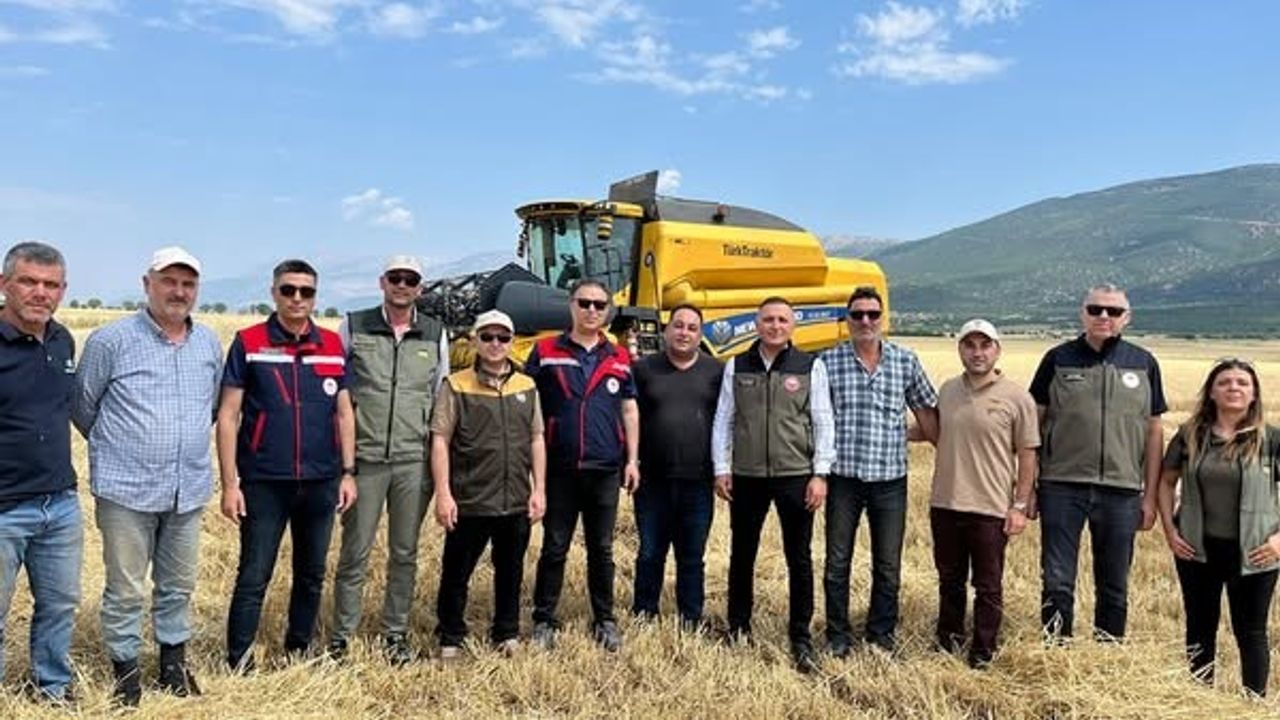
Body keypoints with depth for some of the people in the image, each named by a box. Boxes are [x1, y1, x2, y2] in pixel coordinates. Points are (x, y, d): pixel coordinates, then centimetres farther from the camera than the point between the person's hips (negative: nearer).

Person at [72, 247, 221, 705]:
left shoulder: (210, 343, 6)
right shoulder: (111, 340, -8)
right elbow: (82, 406, 3)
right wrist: (116, 449, 13)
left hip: (189, 490, 4)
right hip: (126, 490, -4)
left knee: (179, 586, 16)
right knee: (126, 591, 6)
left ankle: (174, 662, 33)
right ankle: (126, 669, 25)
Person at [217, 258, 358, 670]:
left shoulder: (333, 345, 6)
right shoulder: (248, 343, -3)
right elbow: (228, 416, -4)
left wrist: (348, 472, 4)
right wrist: (229, 484, -8)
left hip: (321, 482, 3)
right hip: (263, 484, -3)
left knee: (312, 575, 14)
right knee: (253, 578, 2)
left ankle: (299, 652, 31)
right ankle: (238, 663, 16)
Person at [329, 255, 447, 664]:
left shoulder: (436, 335, 7)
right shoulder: (354, 327, 2)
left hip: (414, 460, 2)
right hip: (365, 457, -2)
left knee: (405, 553, 11)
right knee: (355, 551, 4)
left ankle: (396, 633, 24)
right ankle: (341, 635, 18)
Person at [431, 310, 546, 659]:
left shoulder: (527, 386, 8)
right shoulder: (456, 386, -3)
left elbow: (536, 440, 11)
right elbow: (440, 440, -5)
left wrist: (539, 489, 5)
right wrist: (443, 494, -11)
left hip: (516, 503, 3)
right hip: (469, 502, -3)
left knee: (510, 572, 15)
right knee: (456, 573, 8)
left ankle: (507, 634, 31)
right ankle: (451, 639, 25)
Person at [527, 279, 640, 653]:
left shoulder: (619, 358, 9)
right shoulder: (545, 352, 2)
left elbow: (629, 410, 13)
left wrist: (633, 460, 7)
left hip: (605, 469, 2)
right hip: (559, 468, -2)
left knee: (601, 549, 11)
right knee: (554, 548, 6)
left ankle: (605, 620, 24)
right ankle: (544, 620, 19)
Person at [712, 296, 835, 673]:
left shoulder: (811, 367, 1)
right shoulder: (736, 367, 6)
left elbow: (823, 423, 1)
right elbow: (723, 420, 7)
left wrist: (820, 474, -5)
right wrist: (721, 469, 2)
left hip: (795, 476, -2)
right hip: (747, 477, 2)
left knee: (799, 559, 4)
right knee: (742, 555, 13)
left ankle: (801, 638, 17)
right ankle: (738, 628, 29)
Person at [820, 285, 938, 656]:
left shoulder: (906, 361, 3)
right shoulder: (829, 361, -2)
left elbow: (926, 411, 10)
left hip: (890, 478, 1)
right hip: (843, 476, -1)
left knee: (888, 566, 11)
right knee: (837, 563, 8)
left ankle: (882, 635, 28)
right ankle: (838, 636, 23)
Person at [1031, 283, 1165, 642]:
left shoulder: (1144, 364, 6)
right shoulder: (1059, 359, 1)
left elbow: (1154, 431, 9)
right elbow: (1035, 422, 3)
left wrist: (1150, 496, 6)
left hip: (1122, 491, 2)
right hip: (1062, 487, -1)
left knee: (1114, 585, 12)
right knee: (1057, 581, 3)